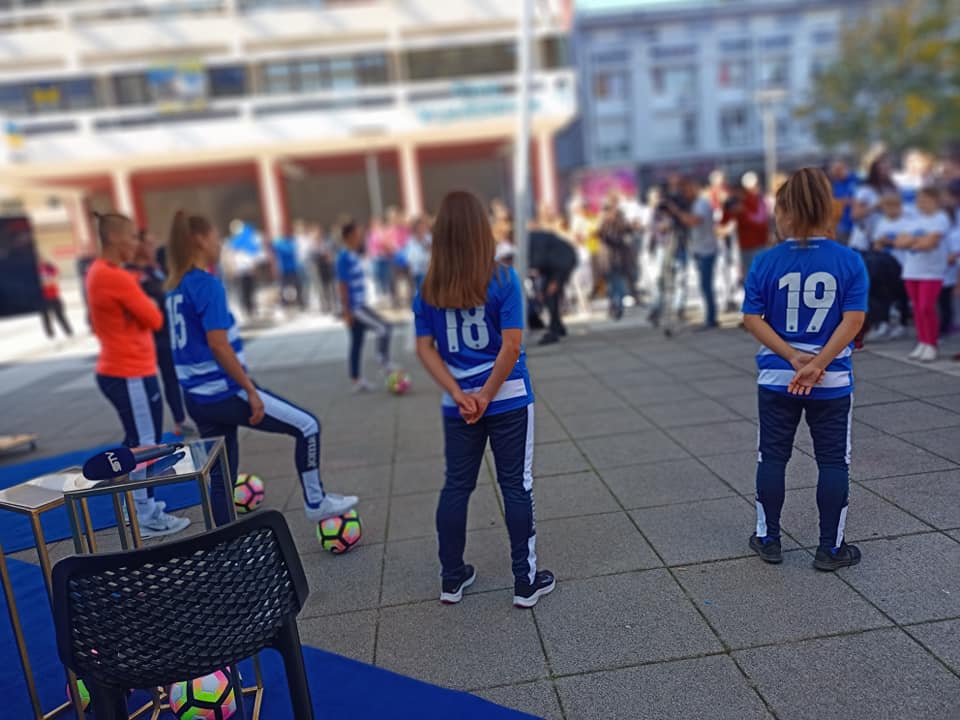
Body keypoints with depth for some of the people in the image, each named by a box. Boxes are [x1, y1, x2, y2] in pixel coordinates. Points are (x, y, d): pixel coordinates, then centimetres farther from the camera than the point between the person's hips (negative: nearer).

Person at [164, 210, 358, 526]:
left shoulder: (174, 288, 12)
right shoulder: (207, 284, -15)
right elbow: (218, 346, -21)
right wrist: (251, 391, -16)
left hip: (197, 397, 9)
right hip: (224, 393, -9)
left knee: (219, 478, 15)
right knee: (307, 426, 4)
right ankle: (315, 503, 15)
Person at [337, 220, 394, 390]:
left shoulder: (354, 255, 12)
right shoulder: (344, 258, -15)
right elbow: (343, 286, -17)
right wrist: (347, 312, -18)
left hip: (360, 305, 9)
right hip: (354, 307, -9)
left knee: (357, 343, 12)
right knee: (383, 328, -12)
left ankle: (356, 381, 19)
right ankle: (384, 363, -1)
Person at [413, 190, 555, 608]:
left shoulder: (429, 288, -1)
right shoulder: (502, 279, -11)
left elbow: (424, 348, -3)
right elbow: (511, 346, -15)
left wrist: (459, 396, -7)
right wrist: (486, 396, -9)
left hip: (458, 406, 3)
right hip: (509, 400, -3)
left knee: (456, 487, 15)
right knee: (517, 487, 8)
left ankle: (452, 579, 27)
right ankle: (526, 581, 19)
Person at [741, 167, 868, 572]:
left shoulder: (766, 262, -7)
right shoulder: (850, 261, -5)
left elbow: (752, 320, -10)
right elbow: (854, 320, -12)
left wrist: (794, 359, -11)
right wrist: (817, 364, -15)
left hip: (776, 379, 0)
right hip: (833, 381, 0)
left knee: (772, 457, 13)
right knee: (833, 461, 11)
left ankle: (768, 539, 24)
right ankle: (830, 548, 19)